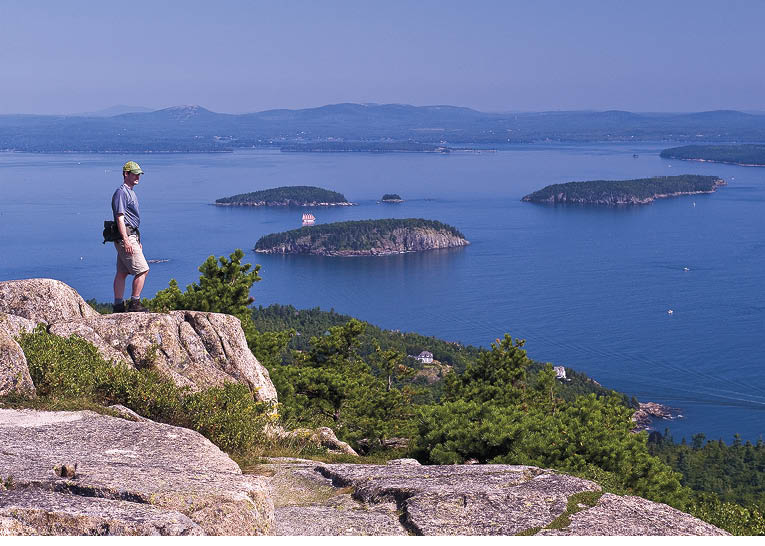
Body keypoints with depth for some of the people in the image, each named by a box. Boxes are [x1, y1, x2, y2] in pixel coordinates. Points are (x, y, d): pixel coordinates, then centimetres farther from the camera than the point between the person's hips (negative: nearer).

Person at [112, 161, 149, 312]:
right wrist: (126, 240, -24)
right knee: (142, 270, -10)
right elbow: (120, 218, -18)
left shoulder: (131, 192, 20)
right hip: (125, 236, -10)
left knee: (122, 272, 10)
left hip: (130, 236, 10)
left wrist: (137, 241, 26)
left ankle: (118, 305, 12)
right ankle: (134, 303, -7)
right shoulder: (121, 192, -11)